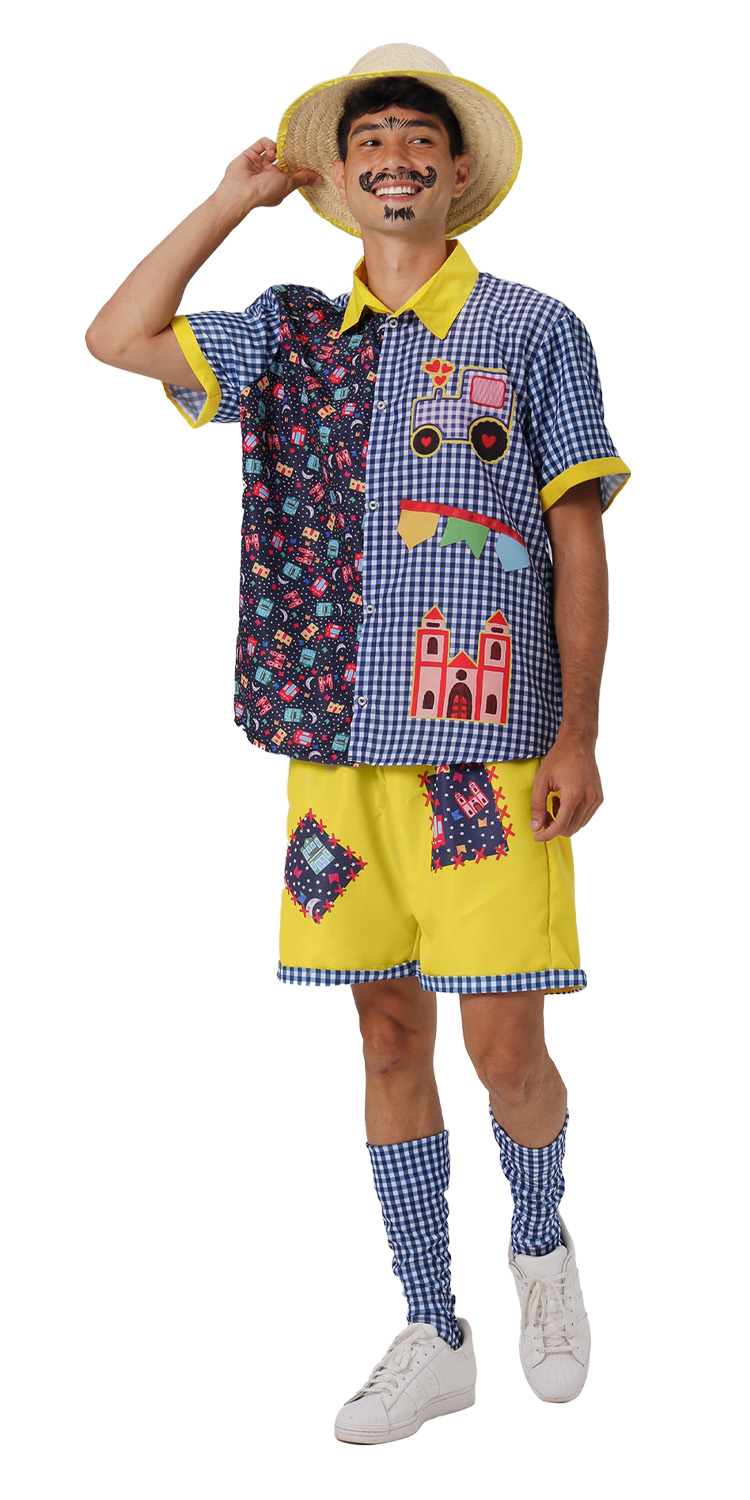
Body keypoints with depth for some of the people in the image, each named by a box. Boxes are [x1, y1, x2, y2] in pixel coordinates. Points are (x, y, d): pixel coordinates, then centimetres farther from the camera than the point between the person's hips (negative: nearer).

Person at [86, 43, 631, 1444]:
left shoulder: (535, 330, 2)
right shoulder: (292, 335, 12)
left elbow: (580, 541, 1)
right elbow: (118, 338, 8)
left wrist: (578, 738, -4)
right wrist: (236, 197, 9)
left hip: (485, 749, -3)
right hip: (338, 741, 4)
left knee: (501, 1043, -4)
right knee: (390, 1034, 9)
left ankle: (540, 1241, 29)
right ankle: (433, 1339, 22)